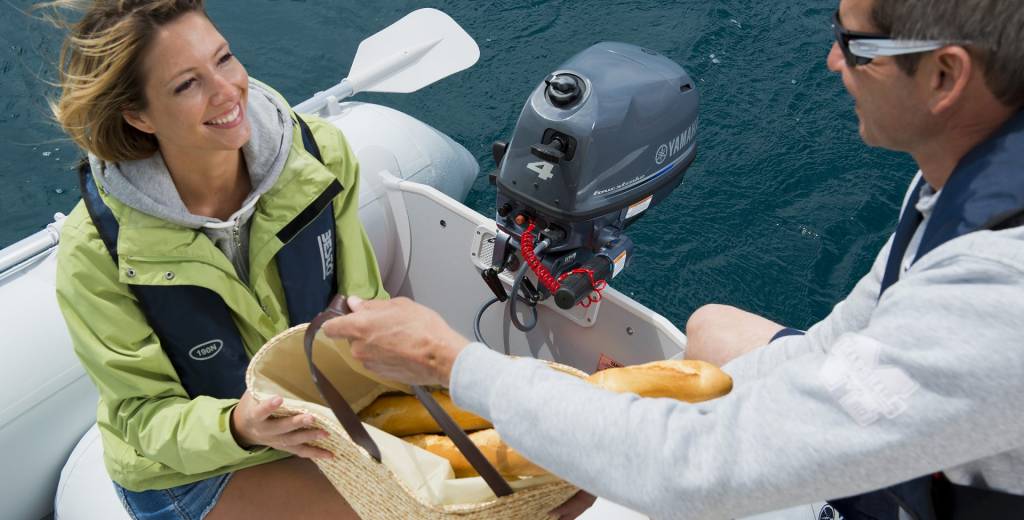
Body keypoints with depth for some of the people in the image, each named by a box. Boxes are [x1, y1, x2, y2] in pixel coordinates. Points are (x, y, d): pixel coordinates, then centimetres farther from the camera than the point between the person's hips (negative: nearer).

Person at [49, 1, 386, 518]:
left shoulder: (318, 153, -16)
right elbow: (145, 414, -16)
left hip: (322, 413, 4)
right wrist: (236, 427, -37)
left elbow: (361, 303, -5)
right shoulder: (95, 251, -25)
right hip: (188, 467, -3)